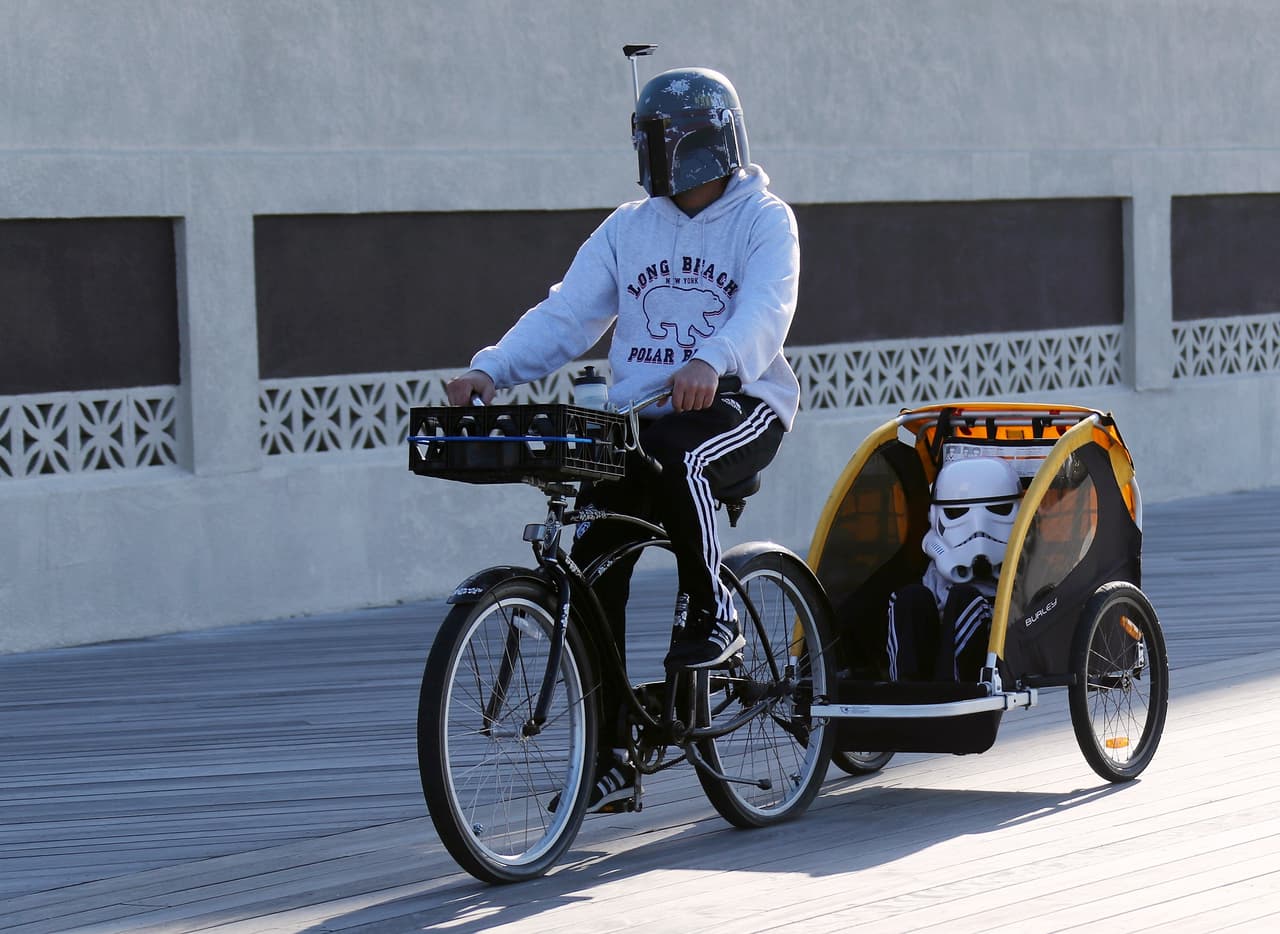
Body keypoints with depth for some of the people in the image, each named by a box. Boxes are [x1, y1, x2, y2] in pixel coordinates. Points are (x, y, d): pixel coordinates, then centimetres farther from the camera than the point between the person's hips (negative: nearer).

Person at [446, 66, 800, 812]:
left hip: (742, 406, -5)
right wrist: (492, 369, -14)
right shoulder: (628, 229, 14)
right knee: (592, 569, -9)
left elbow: (766, 308, -19)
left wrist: (711, 363, -41)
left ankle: (716, 614, -17)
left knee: (679, 457, -39)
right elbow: (566, 314, 4)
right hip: (637, 414, 5)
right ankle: (610, 760, -2)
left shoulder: (763, 218, 0)